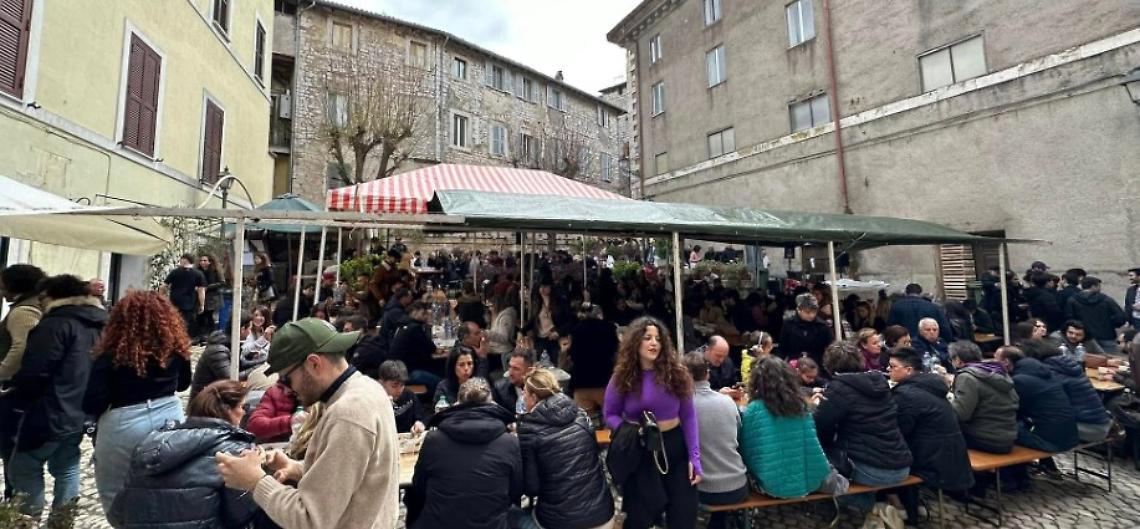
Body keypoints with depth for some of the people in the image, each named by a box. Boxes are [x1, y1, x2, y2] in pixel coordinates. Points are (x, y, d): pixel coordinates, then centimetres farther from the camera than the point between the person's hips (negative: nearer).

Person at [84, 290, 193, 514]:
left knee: (115, 497, 16)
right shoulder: (176, 348, -4)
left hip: (124, 426, -4)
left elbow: (92, 404, -15)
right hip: (170, 419, 4)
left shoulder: (112, 355, -14)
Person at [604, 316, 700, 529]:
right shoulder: (622, 377, -7)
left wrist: (694, 456, -8)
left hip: (675, 447, 1)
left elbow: (688, 416, -3)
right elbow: (610, 415, 0)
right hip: (639, 452, -1)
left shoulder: (675, 372, -6)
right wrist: (629, 431, -20)